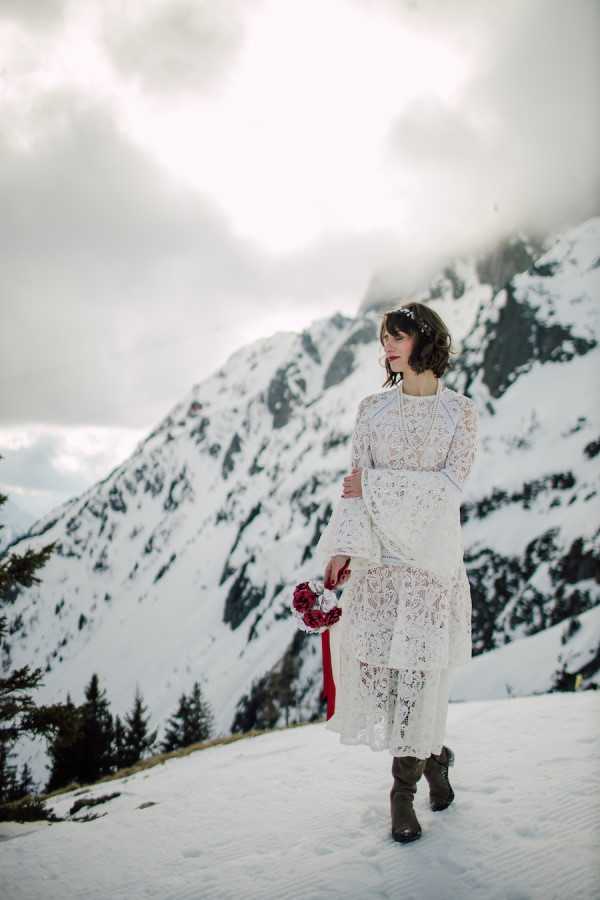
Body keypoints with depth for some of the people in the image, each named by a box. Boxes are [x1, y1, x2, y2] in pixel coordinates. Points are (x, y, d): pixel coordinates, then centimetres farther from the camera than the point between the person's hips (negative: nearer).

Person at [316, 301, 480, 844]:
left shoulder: (461, 412, 2)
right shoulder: (373, 409, 9)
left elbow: (449, 486, -8)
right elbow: (355, 488, 3)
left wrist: (375, 483, -11)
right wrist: (344, 547, -10)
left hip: (429, 556, -3)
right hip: (376, 556, 3)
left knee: (417, 667, -2)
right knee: (371, 661, 0)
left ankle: (405, 786, 20)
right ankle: (431, 755, 23)